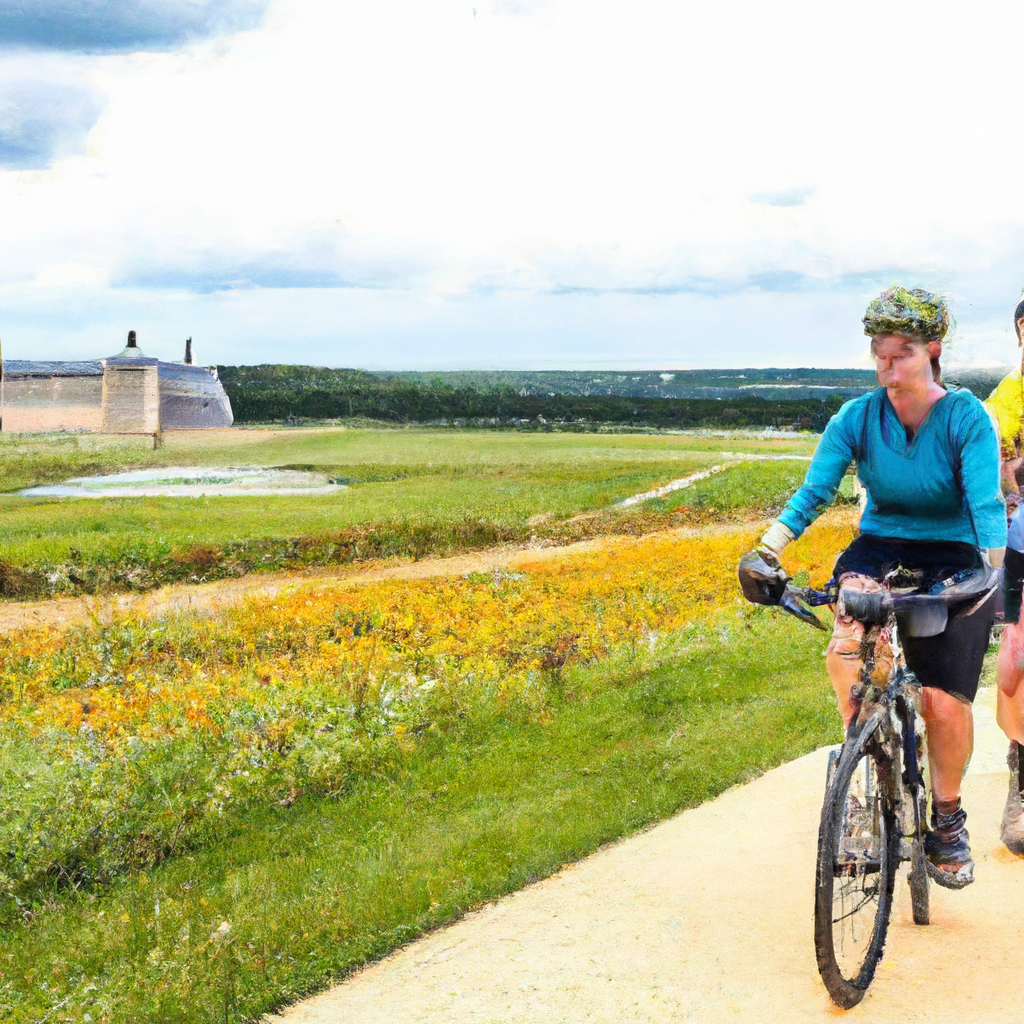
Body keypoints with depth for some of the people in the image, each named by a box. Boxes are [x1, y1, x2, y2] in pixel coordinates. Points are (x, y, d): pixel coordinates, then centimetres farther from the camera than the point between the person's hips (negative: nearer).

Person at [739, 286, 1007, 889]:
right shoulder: (857, 419, -7)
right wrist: (764, 553, -30)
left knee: (946, 703, -11)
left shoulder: (967, 418, -14)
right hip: (879, 550, 2)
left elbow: (987, 504, -24)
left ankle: (948, 821, 16)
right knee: (847, 648, -31)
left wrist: (991, 573, -41)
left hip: (954, 561, -2)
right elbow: (813, 492, -16)